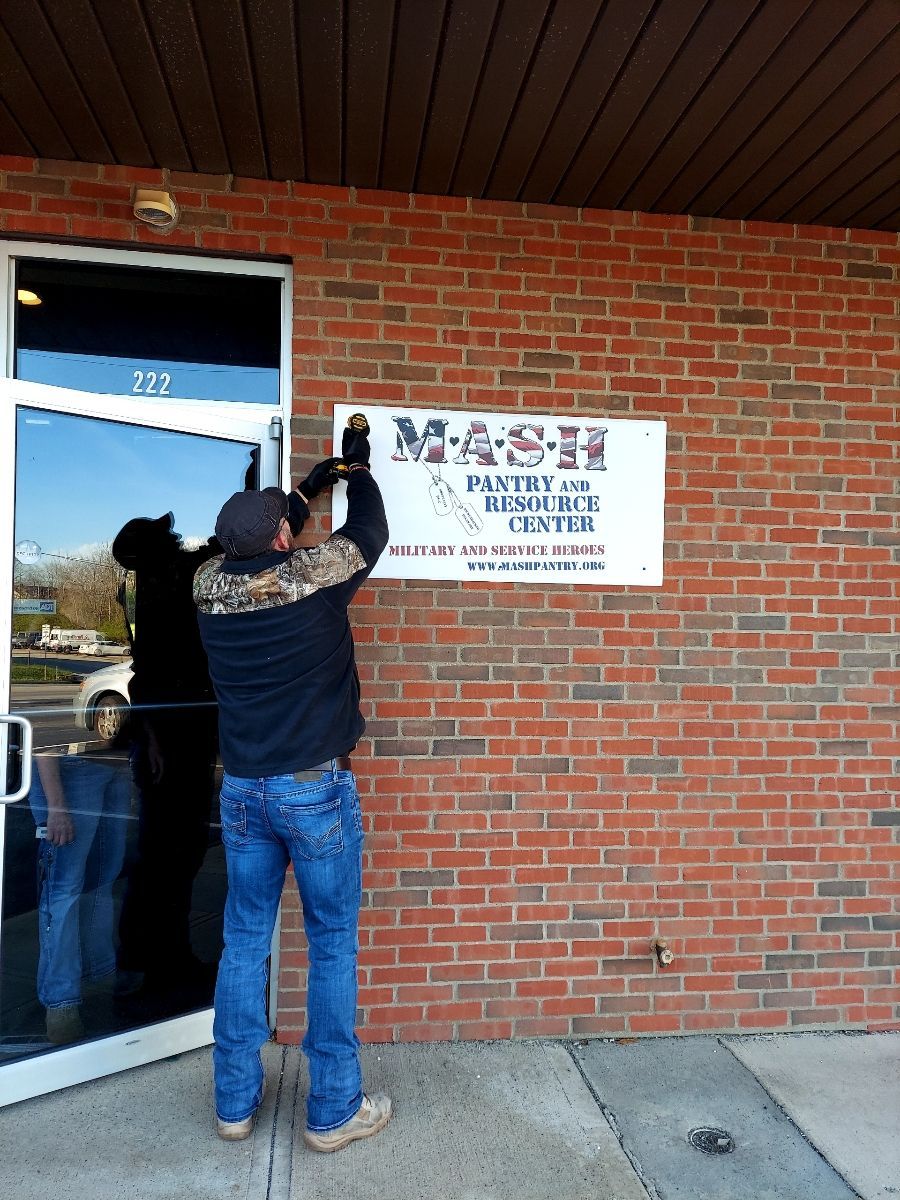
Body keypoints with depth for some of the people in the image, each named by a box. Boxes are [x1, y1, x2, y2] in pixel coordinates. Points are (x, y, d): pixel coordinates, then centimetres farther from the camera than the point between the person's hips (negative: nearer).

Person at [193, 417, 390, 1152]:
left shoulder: (210, 585, -1)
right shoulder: (314, 574, -14)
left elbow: (256, 543, 20)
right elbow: (370, 533, 5)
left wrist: (313, 484, 27)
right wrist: (358, 471, 22)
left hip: (242, 788, 5)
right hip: (315, 788, -5)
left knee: (245, 940, 15)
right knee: (333, 944, 7)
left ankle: (235, 1101, 28)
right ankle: (334, 1110, 19)